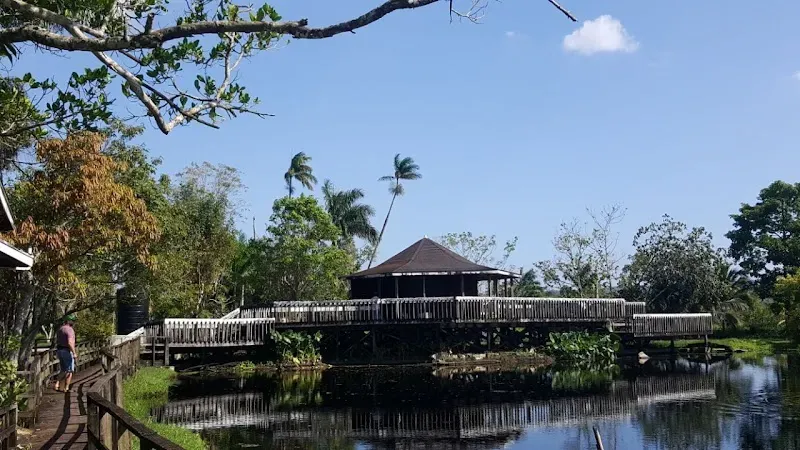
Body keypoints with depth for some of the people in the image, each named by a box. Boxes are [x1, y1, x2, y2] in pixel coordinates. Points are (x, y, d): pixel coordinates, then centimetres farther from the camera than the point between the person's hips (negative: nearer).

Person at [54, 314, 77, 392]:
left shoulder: (60, 329, 12)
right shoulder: (70, 330, -16)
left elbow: (57, 341, 18)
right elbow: (70, 342, -27)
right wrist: (74, 353, -24)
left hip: (59, 351, 8)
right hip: (67, 351, -8)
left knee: (64, 370, 18)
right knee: (70, 371, 2)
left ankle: (57, 385, 4)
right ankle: (66, 388, 3)